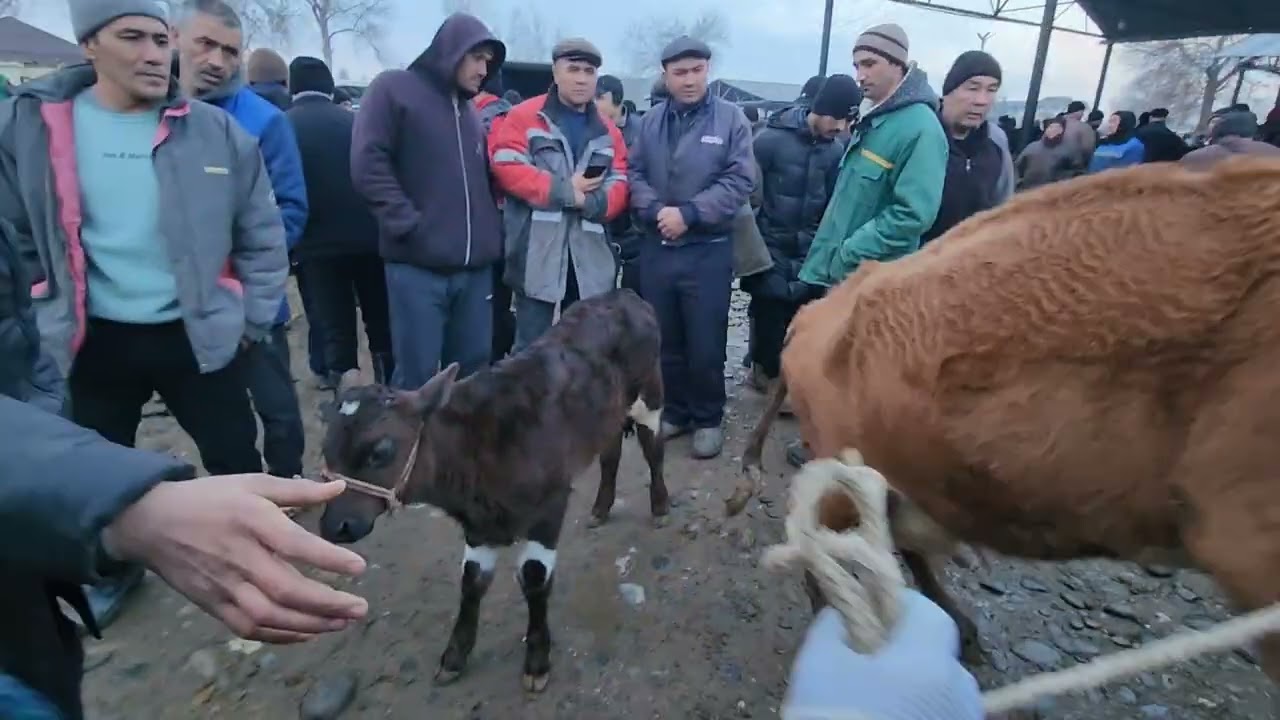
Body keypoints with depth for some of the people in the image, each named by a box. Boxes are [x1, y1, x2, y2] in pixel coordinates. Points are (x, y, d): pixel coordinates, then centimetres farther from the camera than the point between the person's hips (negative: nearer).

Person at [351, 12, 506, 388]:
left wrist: (491, 233, 8)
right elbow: (368, 165, -9)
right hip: (418, 265, -6)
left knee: (472, 371, 12)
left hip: (476, 267, 6)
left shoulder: (471, 111, 21)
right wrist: (410, 225, -15)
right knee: (417, 377, 0)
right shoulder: (394, 89, 1)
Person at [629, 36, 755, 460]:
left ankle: (708, 418, 21)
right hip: (656, 247, 4)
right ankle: (675, 410, 30)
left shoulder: (730, 118, -2)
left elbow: (741, 180, -9)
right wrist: (655, 210, -15)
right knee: (665, 340, 13)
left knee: (705, 344, 4)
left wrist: (689, 213, -17)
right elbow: (634, 174, 4)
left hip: (708, 250, -3)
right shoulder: (650, 121, 9)